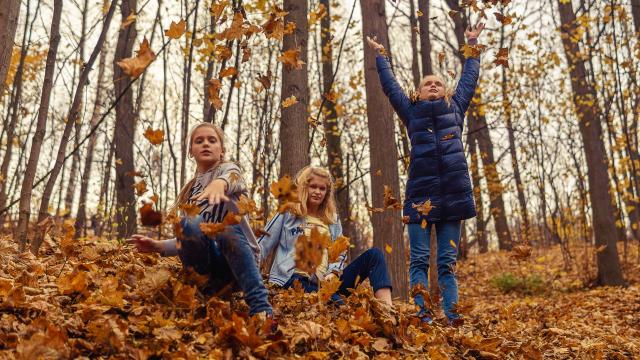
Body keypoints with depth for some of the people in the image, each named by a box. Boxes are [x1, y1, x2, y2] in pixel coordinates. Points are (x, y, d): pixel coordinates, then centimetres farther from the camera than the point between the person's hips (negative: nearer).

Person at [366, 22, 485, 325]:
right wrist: (380, 55, 39)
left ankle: (452, 315, 2)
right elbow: (390, 86, 28)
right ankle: (423, 314, -2)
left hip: (453, 191, 1)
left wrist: (472, 44, 42)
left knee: (448, 260, 3)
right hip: (421, 190, -1)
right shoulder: (412, 112, 17)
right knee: (419, 258, -4)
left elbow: (469, 78, 32)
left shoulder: (455, 108, 20)